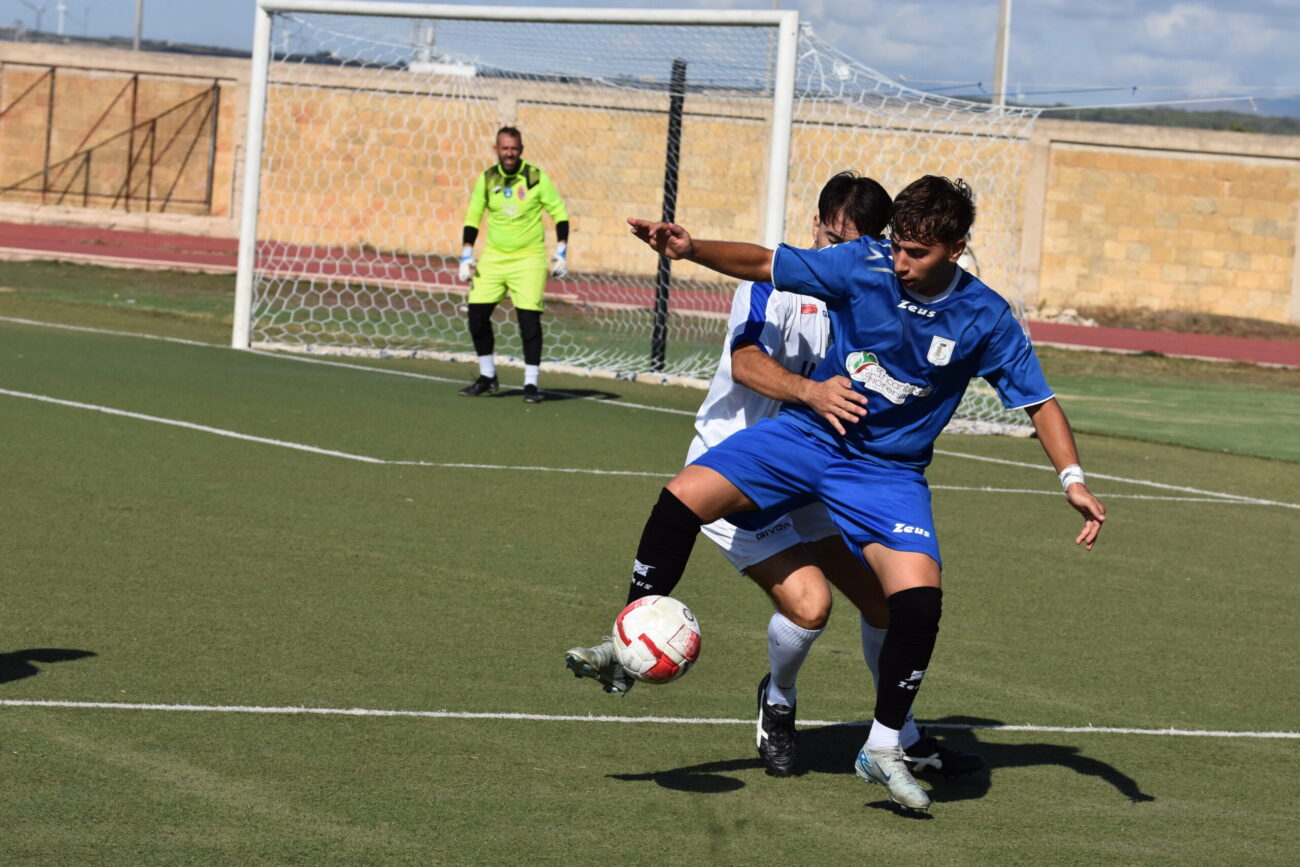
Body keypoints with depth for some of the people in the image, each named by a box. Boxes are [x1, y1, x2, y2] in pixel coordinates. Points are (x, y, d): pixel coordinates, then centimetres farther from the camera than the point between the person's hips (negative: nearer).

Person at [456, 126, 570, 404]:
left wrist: (561, 253, -7)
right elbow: (472, 217, 11)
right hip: (493, 257, 4)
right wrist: (466, 256, 5)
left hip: (529, 258, -4)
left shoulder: (537, 178, -7)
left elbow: (559, 212, -1)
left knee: (529, 318, -11)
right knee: (477, 315, -1)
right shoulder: (486, 179, 2)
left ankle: (531, 383, -1)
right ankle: (487, 378, 16)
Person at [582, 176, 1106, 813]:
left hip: (889, 470, -1)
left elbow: (1038, 401, -2)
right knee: (683, 497, -18)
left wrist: (1073, 479, -13)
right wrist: (691, 250, -20)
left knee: (919, 599, -22)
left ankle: (883, 748, -1)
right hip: (807, 433, 1)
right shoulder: (863, 265, -11)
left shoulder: (984, 319, -11)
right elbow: (764, 264, -4)